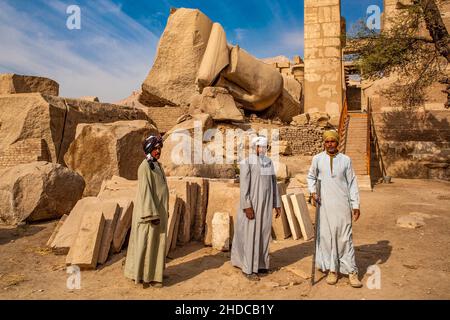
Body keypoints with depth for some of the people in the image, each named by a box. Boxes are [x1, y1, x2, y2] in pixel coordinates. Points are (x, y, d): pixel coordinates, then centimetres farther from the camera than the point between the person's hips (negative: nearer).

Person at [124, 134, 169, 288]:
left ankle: (154, 271, 26)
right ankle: (146, 276, 8)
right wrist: (152, 214, -24)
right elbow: (145, 191, -22)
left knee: (156, 241, 15)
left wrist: (164, 211, 19)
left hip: (158, 210, 10)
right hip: (149, 210, -9)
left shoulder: (156, 166, 12)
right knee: (147, 242, -2)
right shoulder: (145, 167, -17)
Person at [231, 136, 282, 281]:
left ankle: (259, 264, 26)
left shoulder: (269, 162, 9)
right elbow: (244, 186, -15)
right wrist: (247, 206, -21)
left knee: (263, 233, 12)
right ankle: (248, 268, 8)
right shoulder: (246, 163, -11)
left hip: (266, 204, 7)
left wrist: (277, 204, 10)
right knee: (251, 235, -1)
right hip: (253, 204, -6)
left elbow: (273, 183, 11)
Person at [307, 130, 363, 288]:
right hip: (324, 204, 1)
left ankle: (351, 271, 10)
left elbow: (352, 183, 4)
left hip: (342, 204, 0)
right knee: (327, 235, 3)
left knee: (345, 236, 1)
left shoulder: (345, 160, 2)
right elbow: (311, 176, 16)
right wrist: (312, 192, -1)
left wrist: (356, 205, 1)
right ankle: (332, 270, 16)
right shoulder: (317, 159, 3)